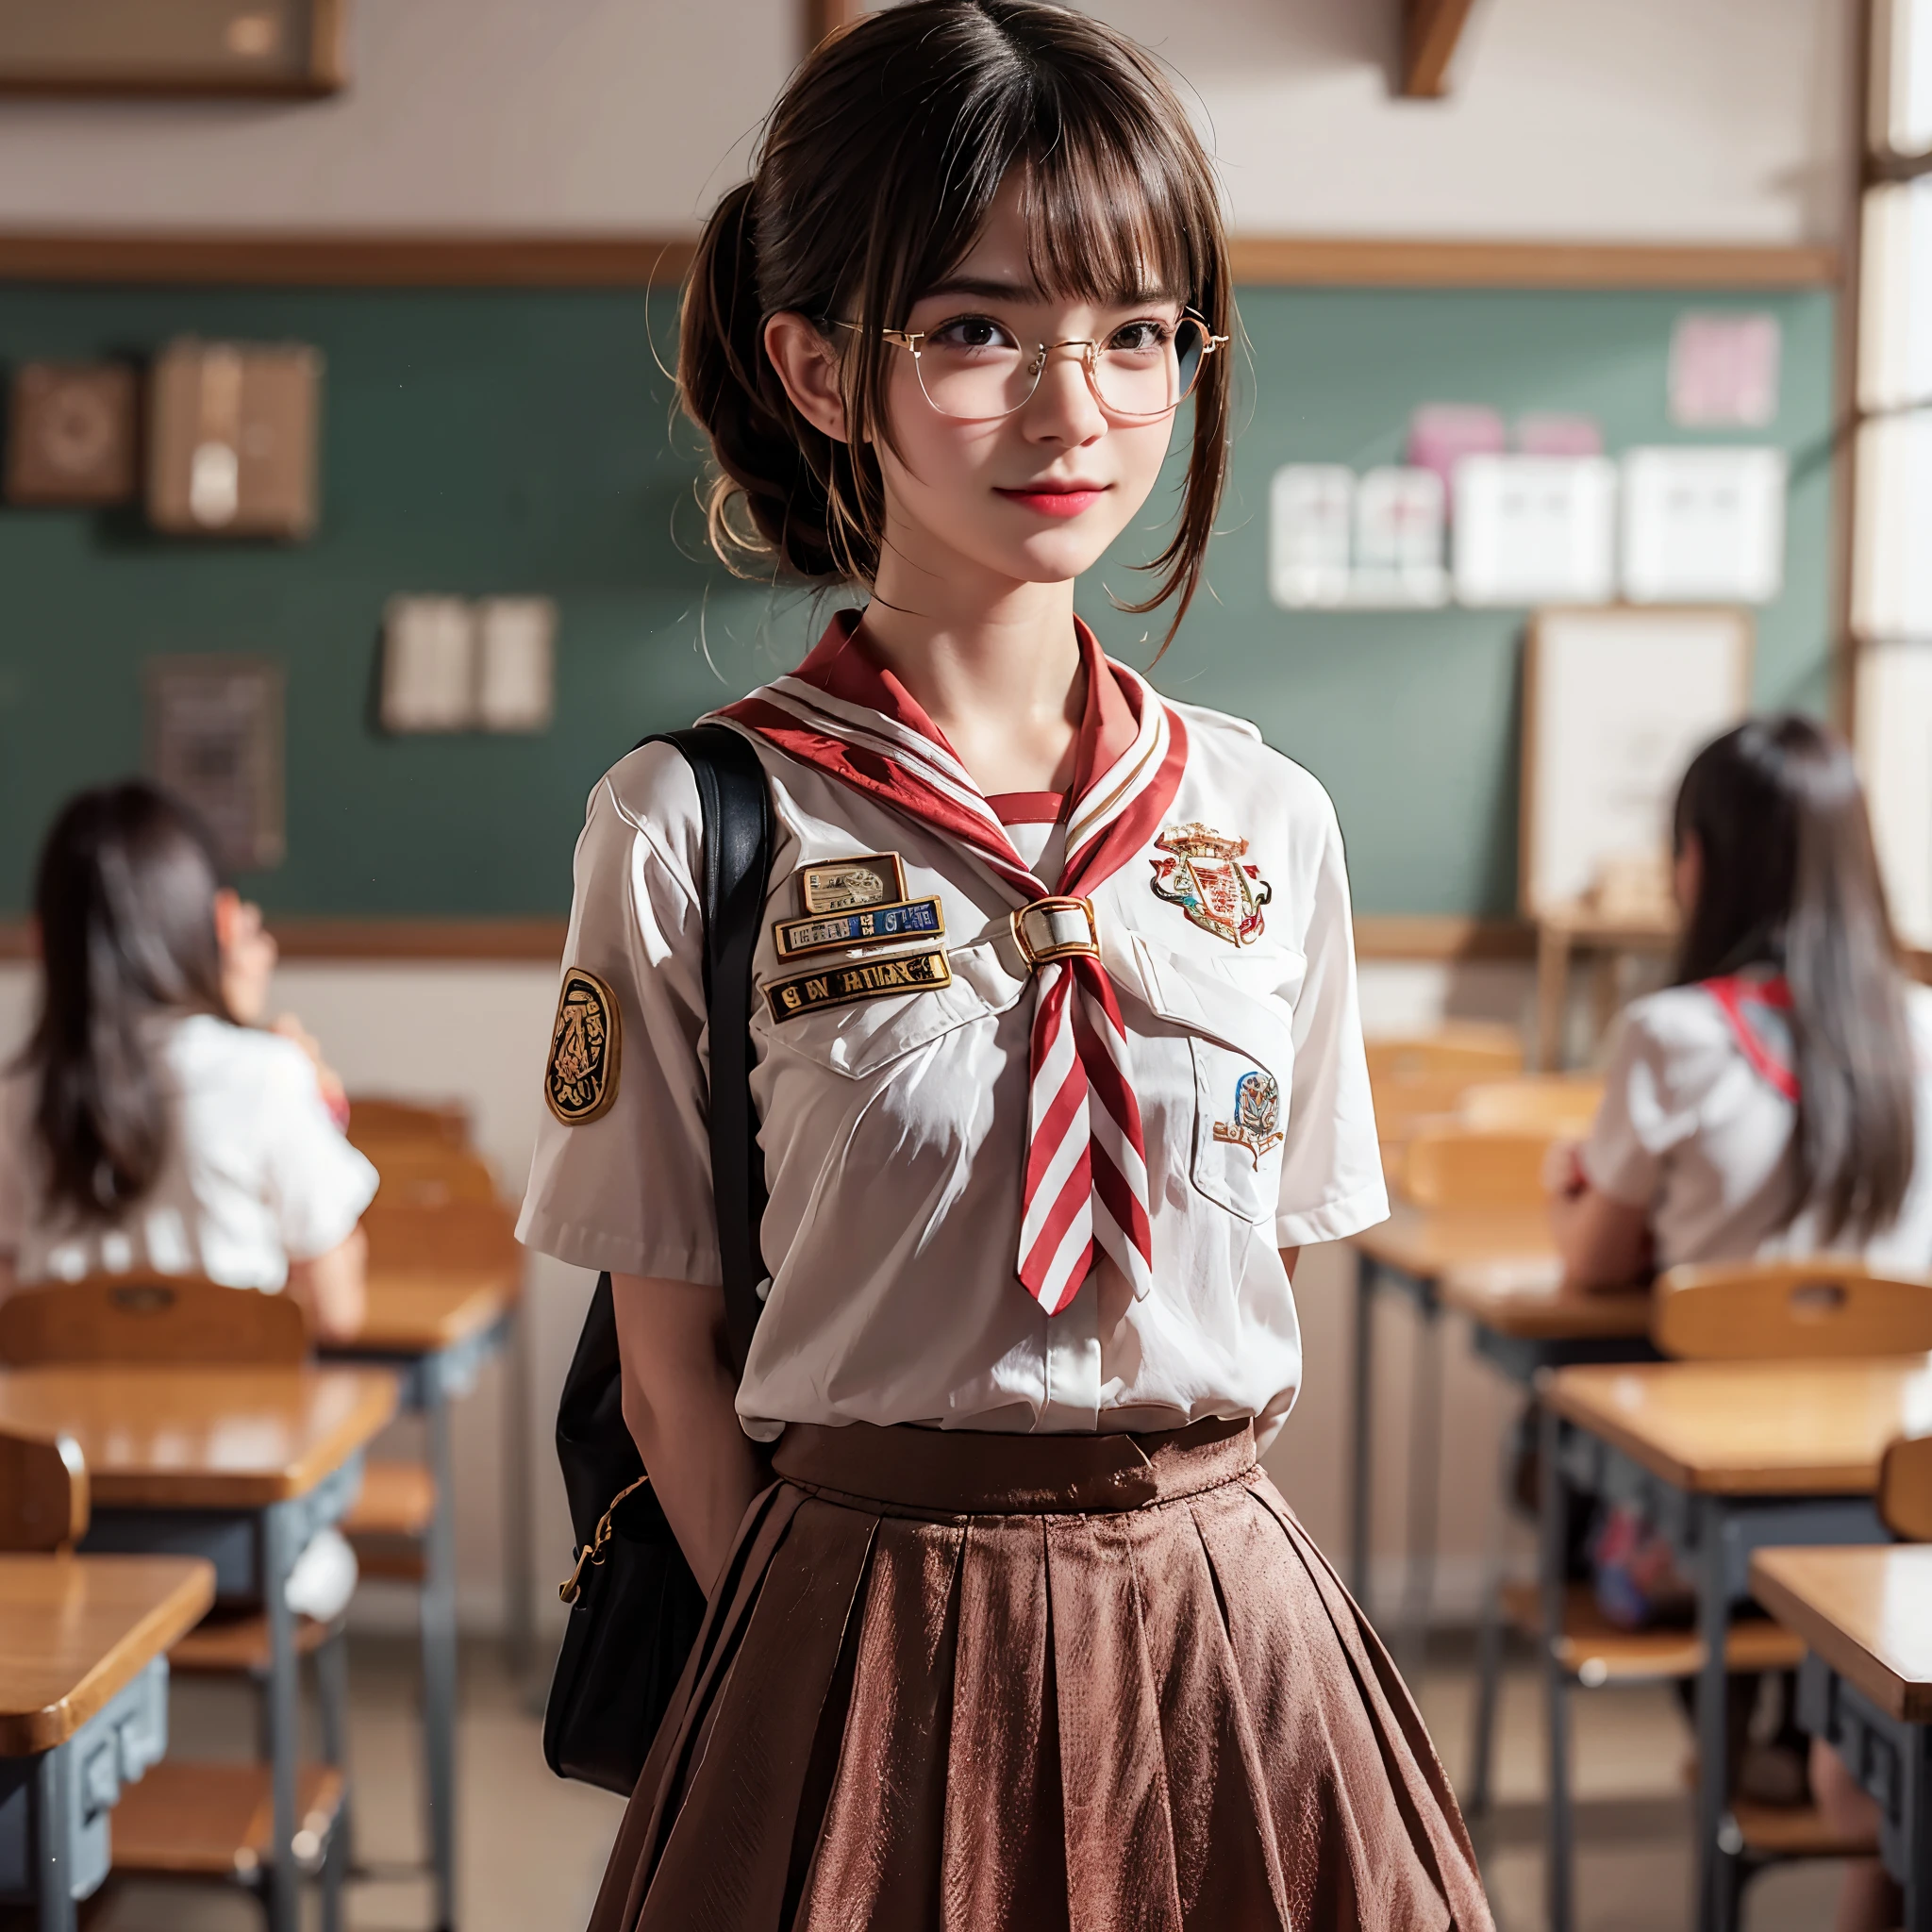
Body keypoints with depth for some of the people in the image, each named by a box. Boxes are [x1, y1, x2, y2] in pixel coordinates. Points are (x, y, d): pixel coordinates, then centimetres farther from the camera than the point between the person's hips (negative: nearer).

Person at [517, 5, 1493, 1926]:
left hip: (1233, 1636, 3)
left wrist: (1138, 1588, 2)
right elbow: (672, 1375, -4)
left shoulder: (1270, 821, 2)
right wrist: (843, 1675, -6)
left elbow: (1250, 1282, 9)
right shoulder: (689, 824, -8)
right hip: (865, 1654, -3)